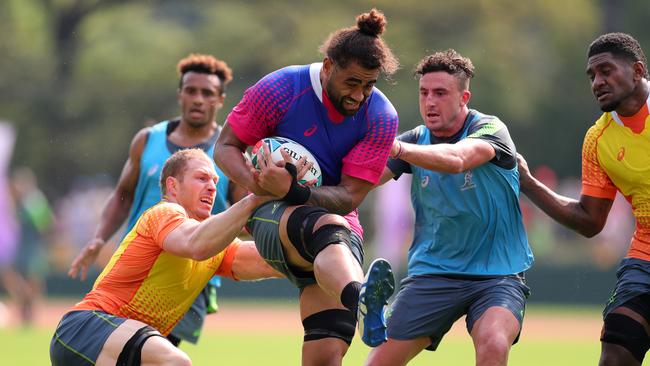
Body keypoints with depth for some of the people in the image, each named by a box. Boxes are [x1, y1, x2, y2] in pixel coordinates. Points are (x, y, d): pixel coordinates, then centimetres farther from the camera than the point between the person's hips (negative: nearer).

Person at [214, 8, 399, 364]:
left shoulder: (381, 117, -6)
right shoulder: (279, 89, -10)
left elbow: (349, 196, -11)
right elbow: (225, 147, -2)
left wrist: (294, 191, -29)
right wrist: (256, 182, -23)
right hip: (272, 216, -3)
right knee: (327, 226, -41)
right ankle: (362, 298, -75)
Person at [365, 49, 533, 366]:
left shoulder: (489, 130, -10)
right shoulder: (416, 139, 4)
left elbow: (457, 159, -32)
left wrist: (399, 149, -49)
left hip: (496, 272, -4)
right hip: (432, 273, 4)